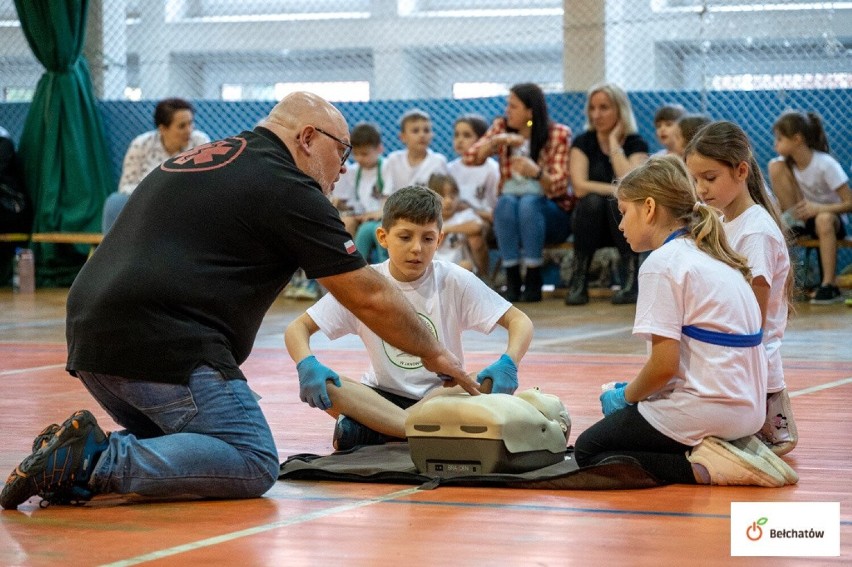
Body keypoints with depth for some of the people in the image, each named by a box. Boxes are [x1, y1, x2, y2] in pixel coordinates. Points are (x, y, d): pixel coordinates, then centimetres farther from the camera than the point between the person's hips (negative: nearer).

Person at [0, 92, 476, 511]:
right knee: (253, 465, -9)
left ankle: (76, 453, 0)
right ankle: (97, 462, -20)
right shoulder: (287, 187, 0)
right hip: (165, 344, -9)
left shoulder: (197, 161, 26)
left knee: (179, 443, 22)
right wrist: (435, 353, 14)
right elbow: (369, 296, 1)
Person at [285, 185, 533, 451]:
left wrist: (507, 363, -30)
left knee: (489, 383, -31)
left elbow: (520, 321, -8)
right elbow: (298, 328, -5)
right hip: (383, 396, 0)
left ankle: (365, 430, -30)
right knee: (323, 384, -28)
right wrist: (307, 365, -28)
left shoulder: (455, 281, -7)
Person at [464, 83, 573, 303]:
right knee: (506, 202, -32)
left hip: (549, 212, -2)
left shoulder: (559, 134, -5)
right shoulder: (501, 127, 5)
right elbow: (470, 158, -6)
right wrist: (497, 141, -23)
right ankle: (511, 281, -30)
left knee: (528, 202, -35)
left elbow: (559, 186, -13)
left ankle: (533, 282, -32)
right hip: (509, 211, 2)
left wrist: (537, 173, -35)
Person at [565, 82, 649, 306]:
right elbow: (580, 187, -14)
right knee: (592, 201, -31)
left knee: (618, 201, -33)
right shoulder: (583, 142, 1)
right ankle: (578, 281, -29)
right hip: (592, 224, 1)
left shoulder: (636, 144, -2)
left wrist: (614, 143, -15)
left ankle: (631, 281, -32)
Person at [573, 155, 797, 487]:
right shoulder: (712, 256, 15)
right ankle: (729, 450, 6)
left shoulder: (662, 263, -12)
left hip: (704, 409, -9)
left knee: (587, 451, 8)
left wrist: (626, 396, 1)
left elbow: (664, 365, -18)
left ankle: (701, 467, -10)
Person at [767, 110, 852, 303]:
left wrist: (819, 208, -36)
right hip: (803, 214, 4)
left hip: (831, 215, -4)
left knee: (823, 220, -45)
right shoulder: (787, 162, -7)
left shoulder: (826, 164, -23)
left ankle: (829, 286, -40)